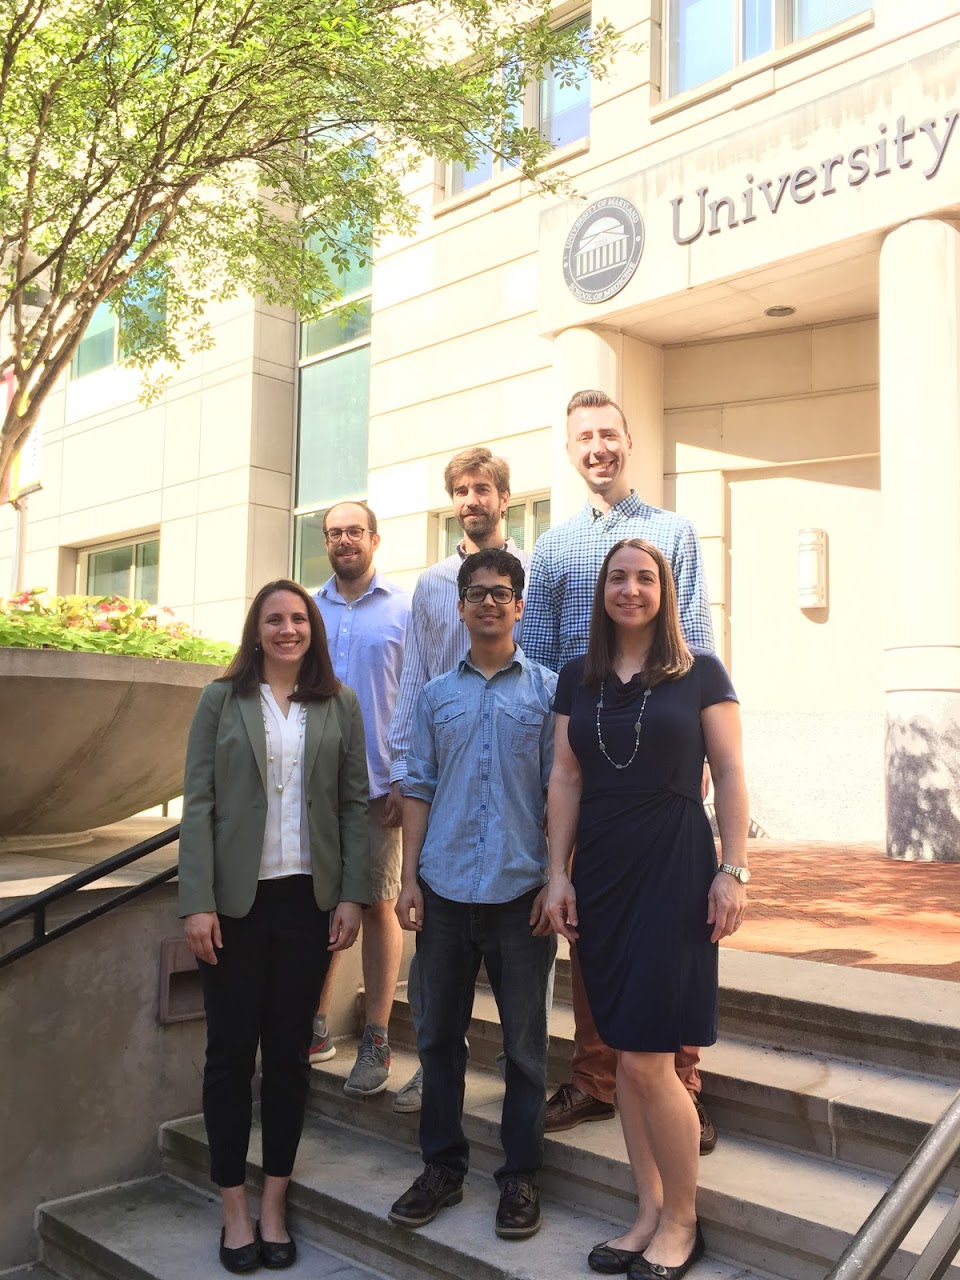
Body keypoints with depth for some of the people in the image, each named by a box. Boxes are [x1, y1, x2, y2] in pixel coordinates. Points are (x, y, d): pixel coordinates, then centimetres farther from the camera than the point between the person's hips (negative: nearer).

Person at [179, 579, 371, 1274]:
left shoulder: (339, 705, 5)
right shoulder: (222, 700, 1)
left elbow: (355, 804, 4)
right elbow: (198, 803, -3)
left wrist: (353, 895, -2)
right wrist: (198, 901, -9)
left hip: (308, 898, 1)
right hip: (236, 898, -1)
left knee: (289, 1052, 8)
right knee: (231, 1051, 6)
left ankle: (274, 1204, 22)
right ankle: (235, 1209, 20)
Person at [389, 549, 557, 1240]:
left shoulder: (547, 690, 2)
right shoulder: (436, 696, 10)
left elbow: (558, 790, 0)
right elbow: (419, 789, 10)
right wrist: (409, 878, 3)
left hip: (521, 892, -2)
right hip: (445, 890, 3)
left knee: (525, 1040, 7)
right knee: (439, 1033, 11)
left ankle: (521, 1175, 22)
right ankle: (443, 1166, 27)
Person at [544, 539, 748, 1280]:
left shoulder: (700, 672, -1)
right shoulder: (578, 679, 9)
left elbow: (730, 775, -2)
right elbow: (566, 780, 9)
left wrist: (734, 870, -9)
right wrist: (558, 873, 5)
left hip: (674, 869, -4)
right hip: (600, 871, 4)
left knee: (647, 1059, -5)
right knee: (624, 1052, 9)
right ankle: (650, 1213, 24)